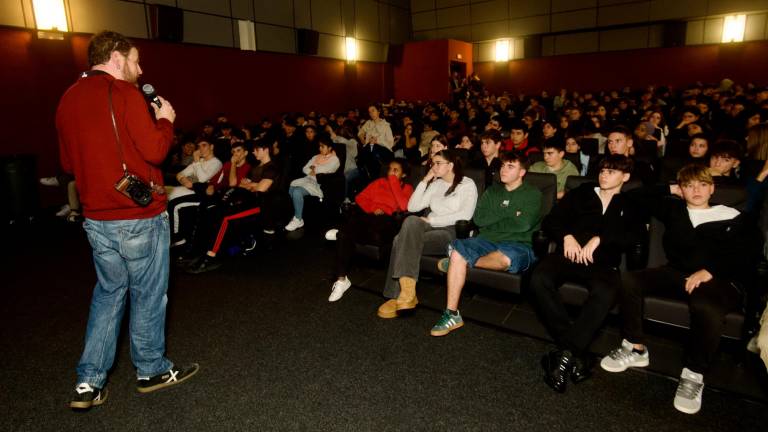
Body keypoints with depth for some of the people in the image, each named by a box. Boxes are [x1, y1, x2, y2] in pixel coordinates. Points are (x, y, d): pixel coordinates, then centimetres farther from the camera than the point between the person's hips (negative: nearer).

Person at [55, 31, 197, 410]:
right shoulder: (122, 93, -12)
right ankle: (151, 370, 23)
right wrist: (165, 119, -1)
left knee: (108, 292, 17)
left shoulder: (68, 99, 11)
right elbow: (155, 150, -18)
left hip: (96, 218, 7)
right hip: (140, 216, -7)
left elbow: (68, 163, 17)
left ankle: (89, 382, 19)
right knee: (147, 294, 8)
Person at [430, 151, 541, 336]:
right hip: (487, 242, 4)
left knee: (505, 258, -40)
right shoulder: (492, 191, 21)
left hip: (519, 246, -4)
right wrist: (508, 214, -3)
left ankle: (457, 262, -14)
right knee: (457, 250, -25)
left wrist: (492, 221, -2)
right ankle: (452, 314, -22)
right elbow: (478, 218, 5)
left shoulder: (533, 194, 6)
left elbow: (523, 224, -11)